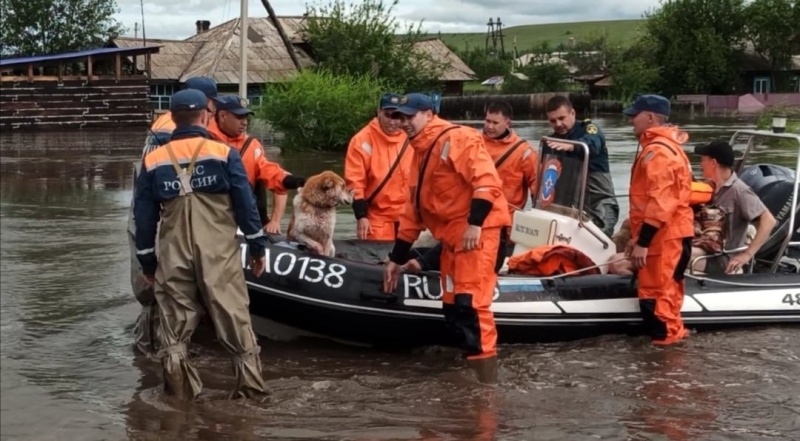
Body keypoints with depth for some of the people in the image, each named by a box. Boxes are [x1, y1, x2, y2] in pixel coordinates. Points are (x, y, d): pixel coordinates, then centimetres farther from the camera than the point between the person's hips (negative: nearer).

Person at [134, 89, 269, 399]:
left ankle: (178, 386, 12)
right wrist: (257, 247, 6)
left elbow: (144, 216, 8)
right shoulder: (224, 154, -3)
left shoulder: (153, 161, 5)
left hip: (173, 256, 2)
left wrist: (146, 260, 17)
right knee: (233, 314, 4)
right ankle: (250, 381, 6)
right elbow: (245, 205, -3)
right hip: (219, 253, -2)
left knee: (175, 316, 11)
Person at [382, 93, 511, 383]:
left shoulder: (457, 139, -7)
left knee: (470, 302, -17)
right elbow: (414, 208, 27)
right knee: (452, 308, 8)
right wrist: (397, 258, 27)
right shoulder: (420, 154, 22)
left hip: (477, 231, -10)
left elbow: (487, 180, -20)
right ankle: (469, 367, 15)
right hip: (451, 236, 10)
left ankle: (485, 375, -16)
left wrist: (475, 223, -28)